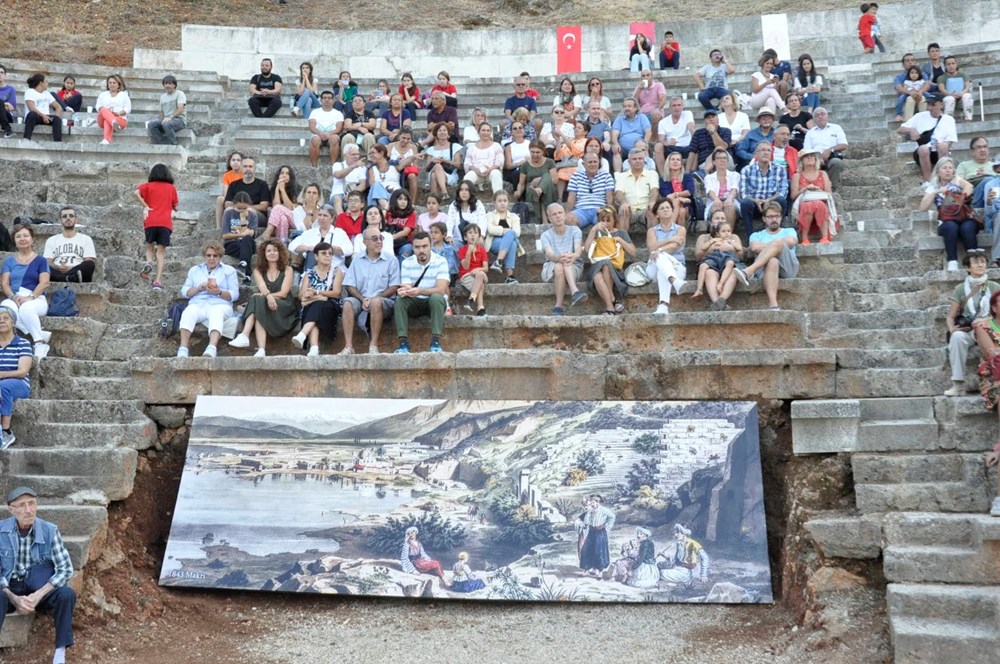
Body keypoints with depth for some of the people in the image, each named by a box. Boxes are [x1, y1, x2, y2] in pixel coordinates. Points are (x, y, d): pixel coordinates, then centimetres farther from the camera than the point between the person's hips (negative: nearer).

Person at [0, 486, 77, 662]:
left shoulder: (50, 530, -10)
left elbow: (66, 569, -10)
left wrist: (38, 595, -22)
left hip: (40, 590, 1)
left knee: (67, 594, -29)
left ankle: (60, 652, -20)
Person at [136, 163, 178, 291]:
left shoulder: (149, 186, 11)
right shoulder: (172, 188, 13)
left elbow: (137, 192, -9)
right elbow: (176, 208, 14)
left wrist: (145, 206, -4)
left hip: (150, 221, 0)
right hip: (166, 222, 0)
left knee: (149, 246, 19)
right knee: (161, 251, -1)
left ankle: (148, 262, -12)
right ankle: (158, 281, -10)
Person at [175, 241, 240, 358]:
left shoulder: (229, 270, 19)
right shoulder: (194, 270, 27)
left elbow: (234, 294, 6)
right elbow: (184, 292, 16)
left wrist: (219, 292, -13)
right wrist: (199, 288, -4)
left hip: (220, 304, -2)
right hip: (198, 304, 2)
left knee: (216, 314, -39)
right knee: (188, 313, -34)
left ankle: (211, 349, -62)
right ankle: (183, 351, -49)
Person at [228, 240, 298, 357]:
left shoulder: (287, 270, 9)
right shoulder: (258, 271, 14)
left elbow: (283, 293, -4)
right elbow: (262, 288, -8)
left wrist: (263, 296, -17)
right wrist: (268, 296, -31)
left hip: (284, 308, -2)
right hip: (263, 305, 2)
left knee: (257, 300, -30)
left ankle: (245, 336, -51)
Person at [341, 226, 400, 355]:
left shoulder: (391, 261, 7)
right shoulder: (357, 260, 15)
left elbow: (394, 287, -1)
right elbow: (350, 285, 8)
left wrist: (373, 298, -14)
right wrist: (363, 299, -11)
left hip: (384, 301, -2)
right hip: (361, 300, 2)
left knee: (376, 302, -36)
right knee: (348, 302, -29)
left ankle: (373, 346, -34)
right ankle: (349, 347, -33)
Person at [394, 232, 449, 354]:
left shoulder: (441, 261, -13)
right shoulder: (406, 263, -4)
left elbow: (441, 290, -24)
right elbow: (405, 287, -11)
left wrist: (420, 291, -41)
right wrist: (405, 291, -38)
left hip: (435, 302, -2)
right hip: (415, 303, 2)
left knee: (436, 297, -35)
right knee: (400, 299, -28)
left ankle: (436, 342, -35)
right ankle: (403, 342, -31)